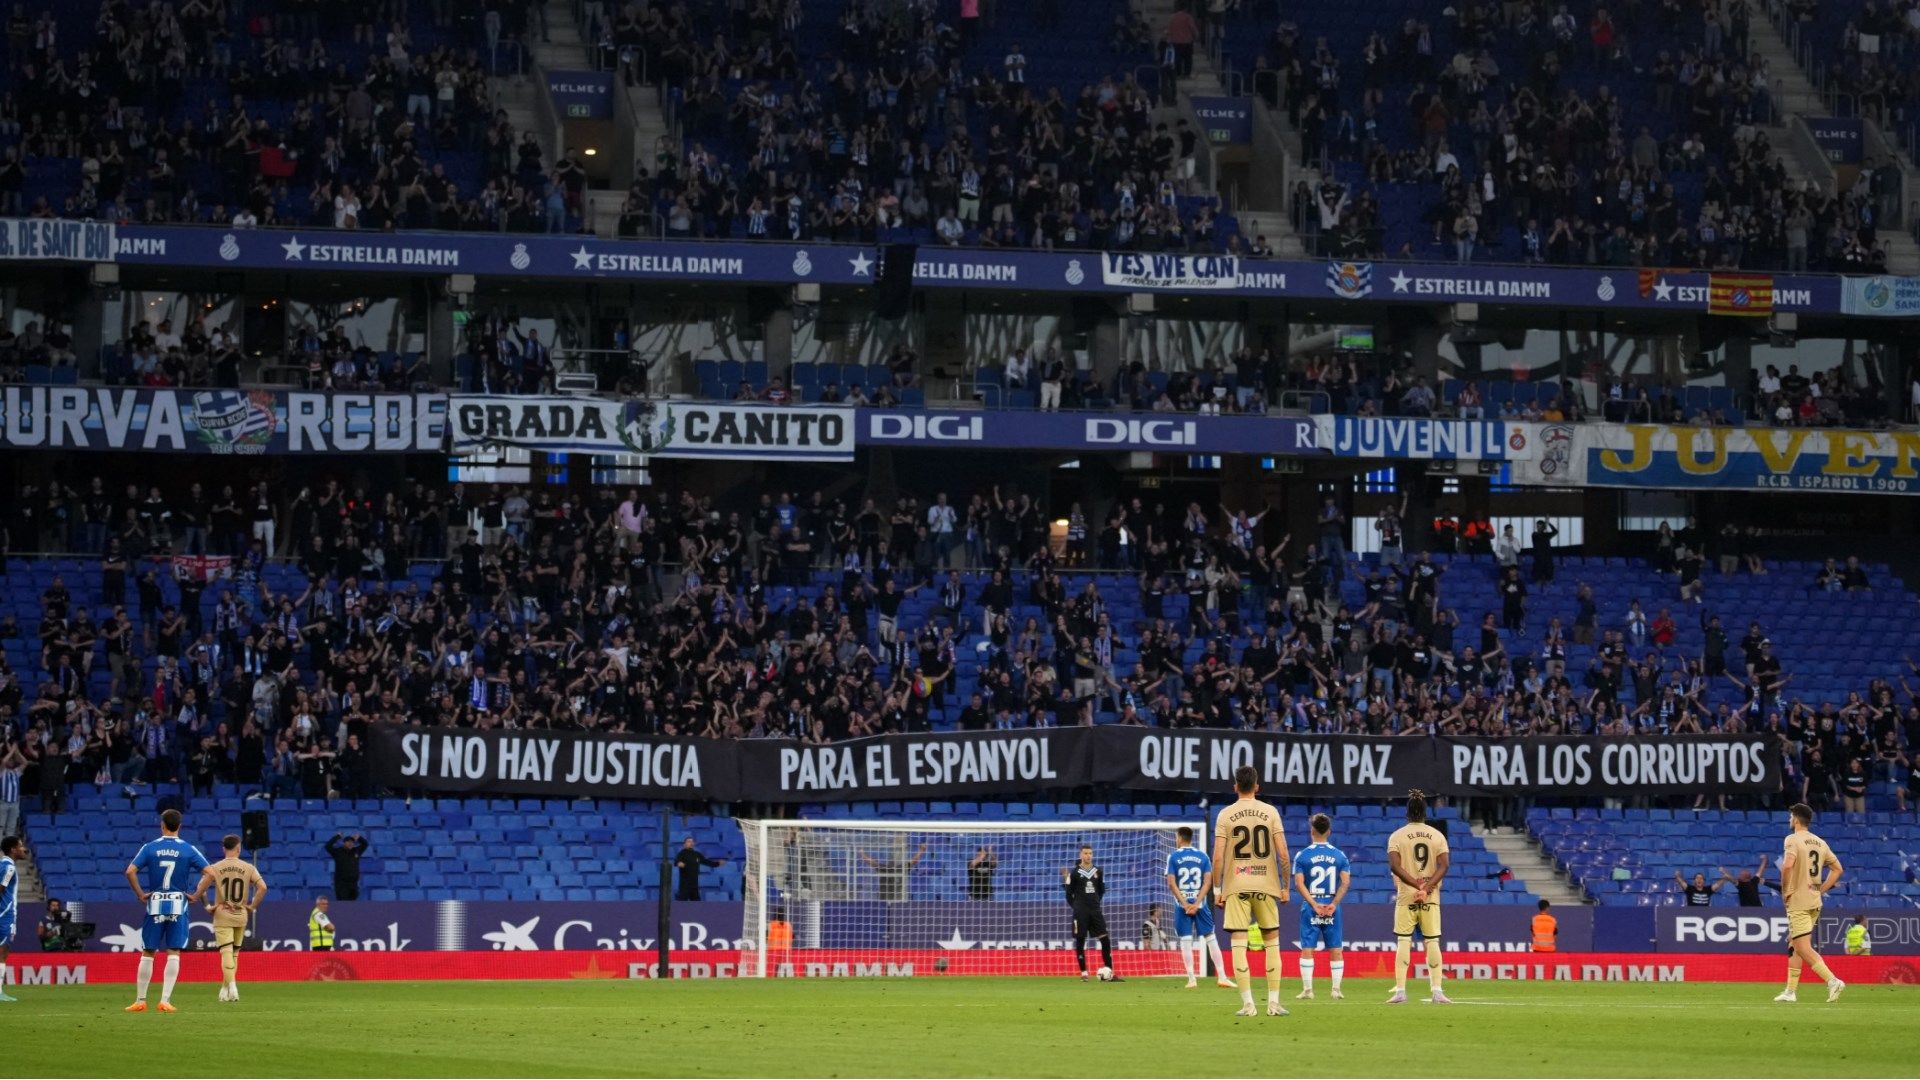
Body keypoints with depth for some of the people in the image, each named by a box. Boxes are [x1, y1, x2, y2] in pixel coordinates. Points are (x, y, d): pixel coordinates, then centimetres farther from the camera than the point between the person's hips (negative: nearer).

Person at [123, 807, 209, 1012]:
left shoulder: (150, 847, 0)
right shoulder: (188, 849, 0)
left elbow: (130, 872, -9)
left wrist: (140, 894, 0)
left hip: (155, 903, 0)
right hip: (178, 904, 0)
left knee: (147, 954, 8)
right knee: (173, 954, 0)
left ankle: (140, 1001, 10)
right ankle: (165, 1001, -8)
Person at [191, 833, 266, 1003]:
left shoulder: (216, 867, -2)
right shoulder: (248, 868, 1)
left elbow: (203, 885, -16)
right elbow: (262, 887, -10)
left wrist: (207, 905, -4)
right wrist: (252, 906, 1)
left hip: (222, 915, -2)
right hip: (241, 916, 2)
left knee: (226, 952, -7)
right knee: (234, 953, 14)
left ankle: (232, 985, -25)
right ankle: (225, 989, 19)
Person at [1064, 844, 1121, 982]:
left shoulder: (1098, 872, 7)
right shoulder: (1074, 872, -4)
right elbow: (1069, 892, 1)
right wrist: (1075, 906, 3)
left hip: (1095, 910, 3)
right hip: (1081, 912, -3)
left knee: (1105, 939, -4)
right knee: (1080, 941, -1)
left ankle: (1110, 971, -2)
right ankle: (1083, 973, 6)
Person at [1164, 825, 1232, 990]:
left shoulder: (1173, 856, -1)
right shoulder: (1202, 856, 5)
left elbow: (1171, 883, -8)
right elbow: (1208, 882, -2)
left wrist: (1185, 904, -9)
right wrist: (1196, 904, -6)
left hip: (1182, 904, -2)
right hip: (1199, 903, 2)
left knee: (1186, 941, 2)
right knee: (1211, 939, 6)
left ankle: (1192, 978, -2)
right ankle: (1221, 976, 2)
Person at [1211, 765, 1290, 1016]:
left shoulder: (1225, 814, -1)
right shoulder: (1270, 812, 1)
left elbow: (1218, 857, -6)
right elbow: (1283, 854, -3)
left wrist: (1217, 889, 3)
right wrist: (1285, 887, 7)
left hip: (1236, 887, -1)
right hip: (1266, 885, 1)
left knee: (1239, 945, 0)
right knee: (1272, 943, 11)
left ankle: (1248, 1004, -5)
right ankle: (1273, 1002, 8)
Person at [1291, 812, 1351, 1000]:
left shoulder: (1302, 855, -2)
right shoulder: (1339, 855, 3)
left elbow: (1299, 883, -9)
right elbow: (1345, 882, -4)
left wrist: (1314, 904, -11)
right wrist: (1334, 904, -7)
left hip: (1310, 907, -1)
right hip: (1332, 907, 1)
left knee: (1307, 949, 2)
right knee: (1336, 949, 7)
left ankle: (1307, 990, -3)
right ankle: (1336, 990, 4)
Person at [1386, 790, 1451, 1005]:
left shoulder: (1397, 836, -1)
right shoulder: (1438, 836, 5)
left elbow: (1395, 865, -13)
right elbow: (1443, 866, -6)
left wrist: (1417, 885, -16)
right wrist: (1426, 888, -13)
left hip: (1406, 897, -2)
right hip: (1431, 899, 2)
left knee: (1403, 942, 0)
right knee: (1432, 943, 4)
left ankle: (1400, 990, -6)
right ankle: (1437, 991, 0)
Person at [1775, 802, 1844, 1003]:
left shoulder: (1793, 839, -10)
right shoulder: (1820, 843, 12)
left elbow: (1787, 865, -26)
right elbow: (1838, 869, 17)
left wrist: (1785, 890, -13)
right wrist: (1821, 890, 16)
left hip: (1798, 902, -8)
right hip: (1815, 902, 8)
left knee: (1803, 947, -9)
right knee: (1794, 945, 16)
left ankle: (1832, 980, -22)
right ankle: (1791, 991, 17)